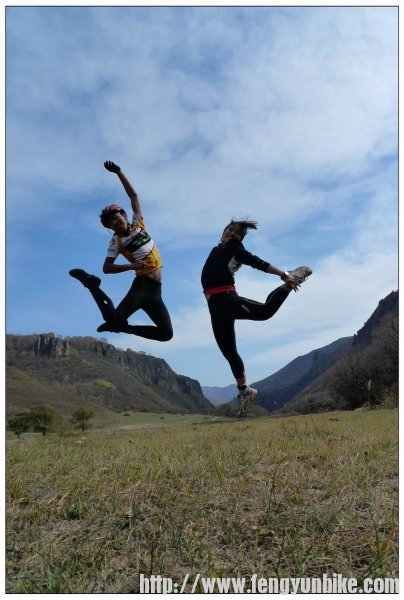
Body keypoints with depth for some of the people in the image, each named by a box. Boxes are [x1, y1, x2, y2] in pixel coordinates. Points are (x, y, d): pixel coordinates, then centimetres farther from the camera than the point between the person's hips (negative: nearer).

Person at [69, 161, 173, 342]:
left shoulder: (138, 224, 11)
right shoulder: (116, 241, 0)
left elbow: (133, 195, 8)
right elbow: (106, 268, -8)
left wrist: (118, 171, 3)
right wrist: (131, 266, -20)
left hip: (155, 290, 4)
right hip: (141, 285, -4)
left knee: (166, 333, -1)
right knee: (114, 320, -22)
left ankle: (126, 328, 14)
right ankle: (90, 283, 1)